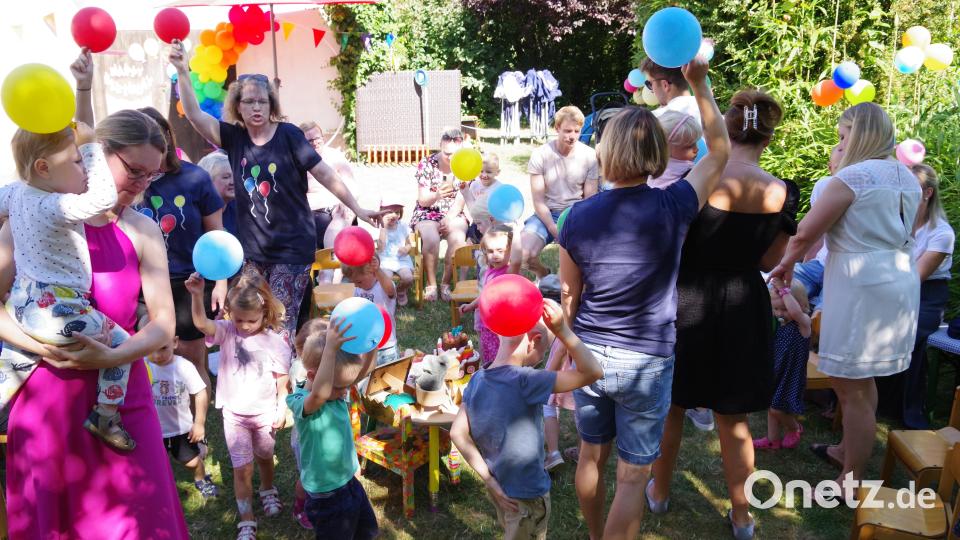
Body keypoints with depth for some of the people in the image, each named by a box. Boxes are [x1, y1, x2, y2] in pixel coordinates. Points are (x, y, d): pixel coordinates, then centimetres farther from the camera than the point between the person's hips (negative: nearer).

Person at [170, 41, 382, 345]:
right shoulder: (234, 137, 2)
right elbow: (194, 115, -5)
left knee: (281, 323, -4)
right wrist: (182, 71, -17)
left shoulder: (288, 135, -8)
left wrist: (357, 209, -11)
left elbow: (325, 174, -9)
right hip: (253, 249, 4)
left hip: (293, 247, -4)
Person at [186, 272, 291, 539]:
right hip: (234, 413, 0)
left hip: (265, 413, 0)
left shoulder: (275, 341, -16)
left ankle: (268, 491, 54)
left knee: (264, 458, 24)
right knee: (242, 469, 4)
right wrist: (197, 295, -52)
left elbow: (282, 380, -7)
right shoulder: (226, 331, -14)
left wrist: (282, 410, -5)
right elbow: (201, 323, -35)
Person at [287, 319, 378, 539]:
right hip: (327, 497, -8)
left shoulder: (337, 392, -4)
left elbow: (363, 370, -6)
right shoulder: (301, 403, -26)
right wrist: (330, 348, -52)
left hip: (350, 480, 8)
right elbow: (319, 394, -48)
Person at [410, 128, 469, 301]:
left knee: (458, 239, -31)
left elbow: (461, 199, -2)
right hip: (427, 214, -1)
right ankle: (431, 284, -15)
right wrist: (437, 195, -31)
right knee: (432, 239, -34)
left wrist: (449, 219, -19)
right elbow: (422, 201, -9)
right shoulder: (426, 164, -7)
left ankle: (446, 282, -13)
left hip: (453, 214, 2)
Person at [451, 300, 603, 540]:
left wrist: (489, 478, -5)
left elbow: (458, 433, -6)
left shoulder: (478, 380, -9)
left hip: (498, 486, 6)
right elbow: (593, 372, -30)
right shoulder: (525, 381, -30)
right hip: (527, 494, -6)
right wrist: (562, 330, -33)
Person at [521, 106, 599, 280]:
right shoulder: (540, 155, -6)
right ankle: (543, 274, 14)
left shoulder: (590, 156, -3)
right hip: (546, 214, 0)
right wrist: (554, 229, -20)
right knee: (524, 255, -24)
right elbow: (538, 200, -6)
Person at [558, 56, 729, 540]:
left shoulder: (578, 216, -9)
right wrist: (699, 84, 5)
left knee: (591, 455, 22)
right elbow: (720, 151, 3)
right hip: (646, 360, -3)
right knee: (633, 475, 10)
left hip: (590, 355, 3)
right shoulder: (672, 207, -15)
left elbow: (569, 296, 1)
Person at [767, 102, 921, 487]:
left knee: (850, 387, 0)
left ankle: (851, 481, 10)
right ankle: (849, 449, 38)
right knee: (862, 380, 22)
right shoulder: (908, 179, 12)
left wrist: (786, 264, 6)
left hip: (862, 289, -9)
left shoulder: (853, 176, -14)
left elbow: (807, 231, -14)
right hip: (899, 283, 9)